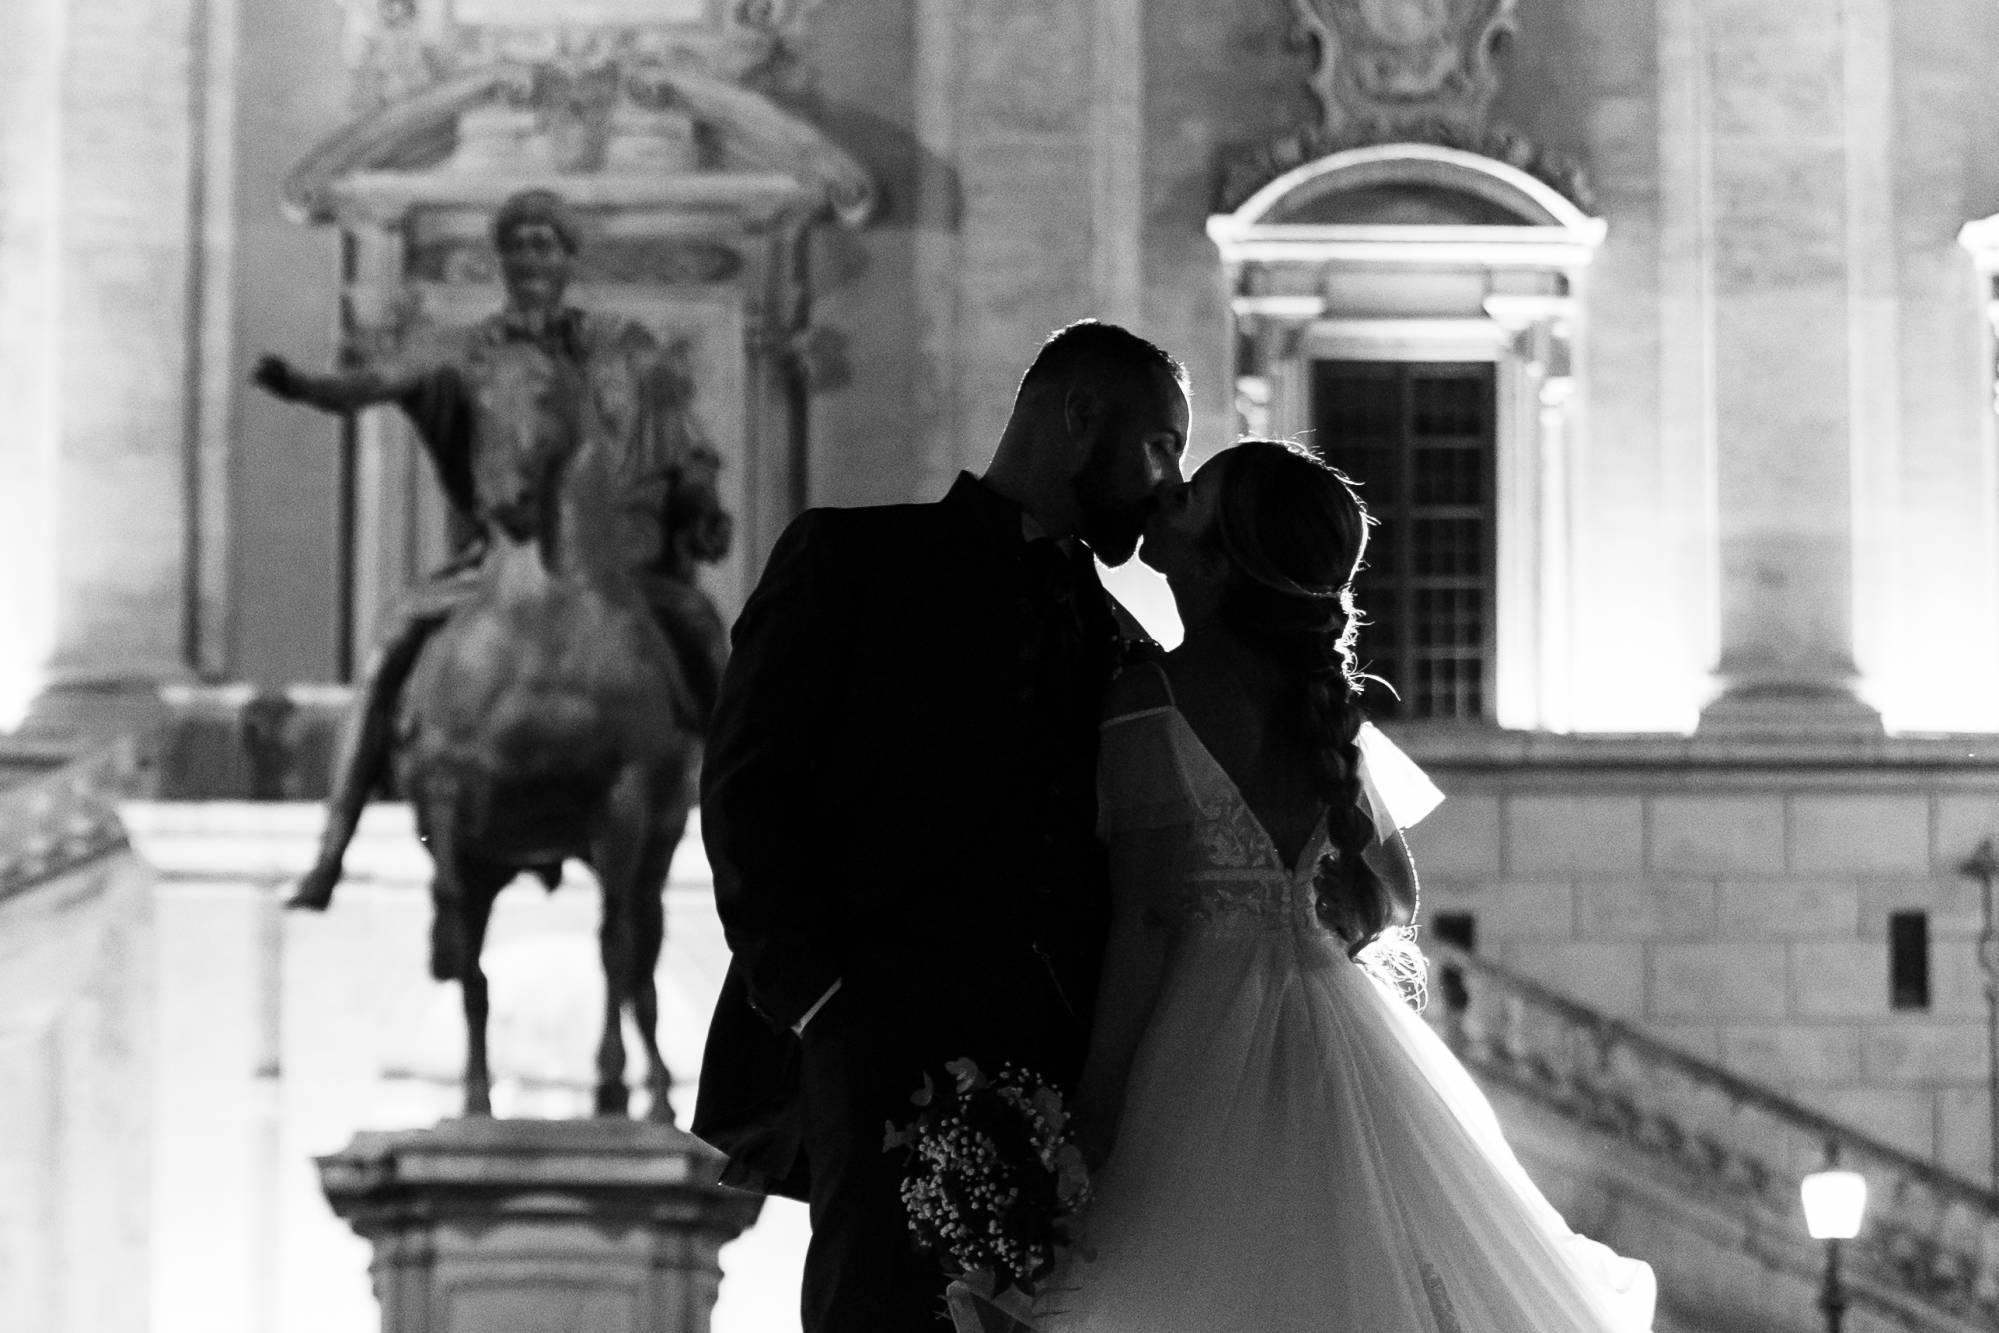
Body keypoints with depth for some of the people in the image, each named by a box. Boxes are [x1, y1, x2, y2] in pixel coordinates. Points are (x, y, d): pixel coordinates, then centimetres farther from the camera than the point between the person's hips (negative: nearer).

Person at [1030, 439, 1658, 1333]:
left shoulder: (1149, 702, -11)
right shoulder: (1317, 695, 8)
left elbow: (1146, 920, -16)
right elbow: (1395, 895, 15)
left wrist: (1095, 1108, -15)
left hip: (1209, 1046, -6)